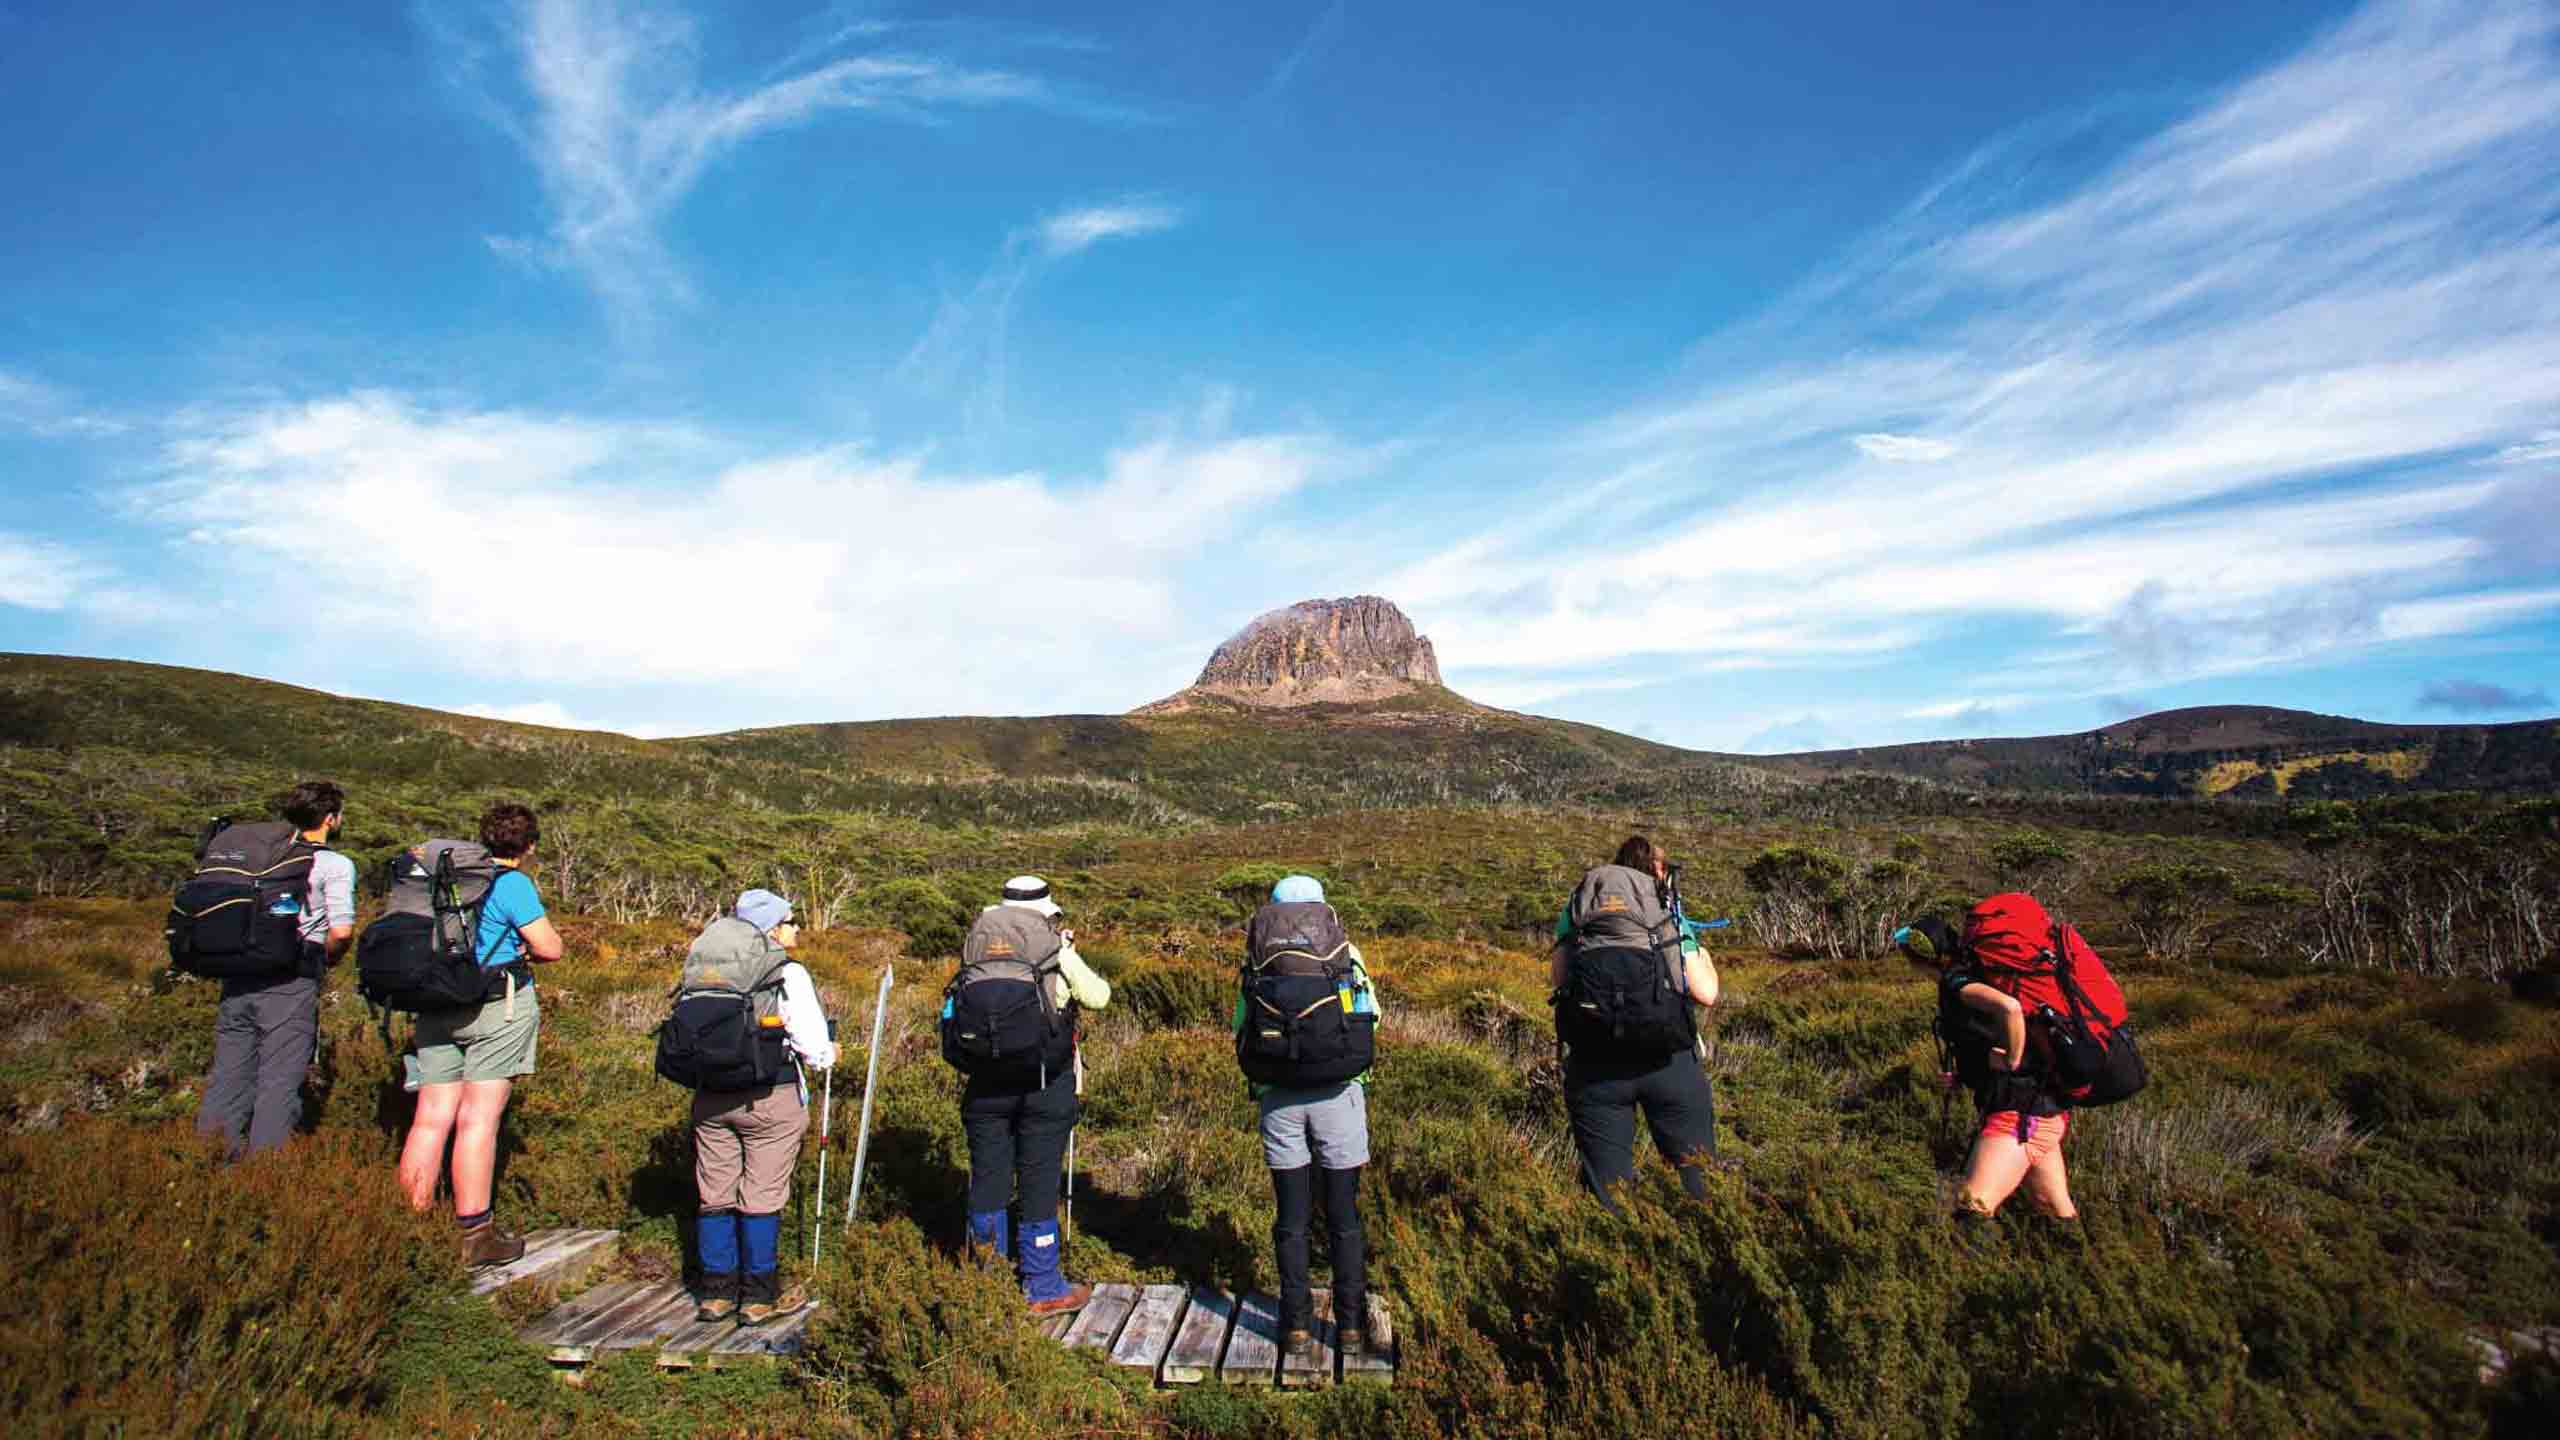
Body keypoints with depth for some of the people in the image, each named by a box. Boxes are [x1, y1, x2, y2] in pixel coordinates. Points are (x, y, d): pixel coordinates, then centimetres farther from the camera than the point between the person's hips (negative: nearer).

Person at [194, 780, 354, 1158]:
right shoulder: (335, 864, -4)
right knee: (278, 1086, 1)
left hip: (238, 981, 6)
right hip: (290, 986, -6)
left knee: (227, 1080, 14)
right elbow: (342, 931, -14)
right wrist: (326, 960, 6)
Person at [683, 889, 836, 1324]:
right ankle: (760, 1295, 14)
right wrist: (827, 1055, 11)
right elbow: (814, 1045, -12)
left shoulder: (705, 968, 5)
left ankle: (716, 1292, 24)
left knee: (716, 1196, 14)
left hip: (710, 1097, 6)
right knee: (762, 1198, 4)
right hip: (770, 1098, -5)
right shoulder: (788, 974, -11)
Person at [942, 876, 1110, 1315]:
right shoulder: (1056, 950, -6)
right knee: (1038, 1183, 5)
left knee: (988, 1177, 14)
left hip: (986, 1083, 3)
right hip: (1043, 1085, -3)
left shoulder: (977, 947, 3)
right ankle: (1044, 1288, 15)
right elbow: (1099, 997, 1)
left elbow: (961, 1005, 7)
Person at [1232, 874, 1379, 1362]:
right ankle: (1351, 1325, 16)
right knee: (1344, 1217, 10)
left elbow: (1241, 1033, 8)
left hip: (1278, 1099, 1)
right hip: (1339, 1095, -1)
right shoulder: (1344, 951, 3)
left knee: (1291, 1219, 11)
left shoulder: (1257, 960, 6)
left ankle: (1297, 1326, 16)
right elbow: (1371, 1018, 10)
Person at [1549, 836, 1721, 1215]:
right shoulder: (1669, 911, 9)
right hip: (1666, 1060, -1)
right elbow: (1706, 993, 4)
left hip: (1593, 1064, 1)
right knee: (1699, 1182, 10)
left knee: (1607, 1189, 8)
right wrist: (1704, 956, 25)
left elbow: (1556, 976, 8)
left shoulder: (1579, 903, 13)